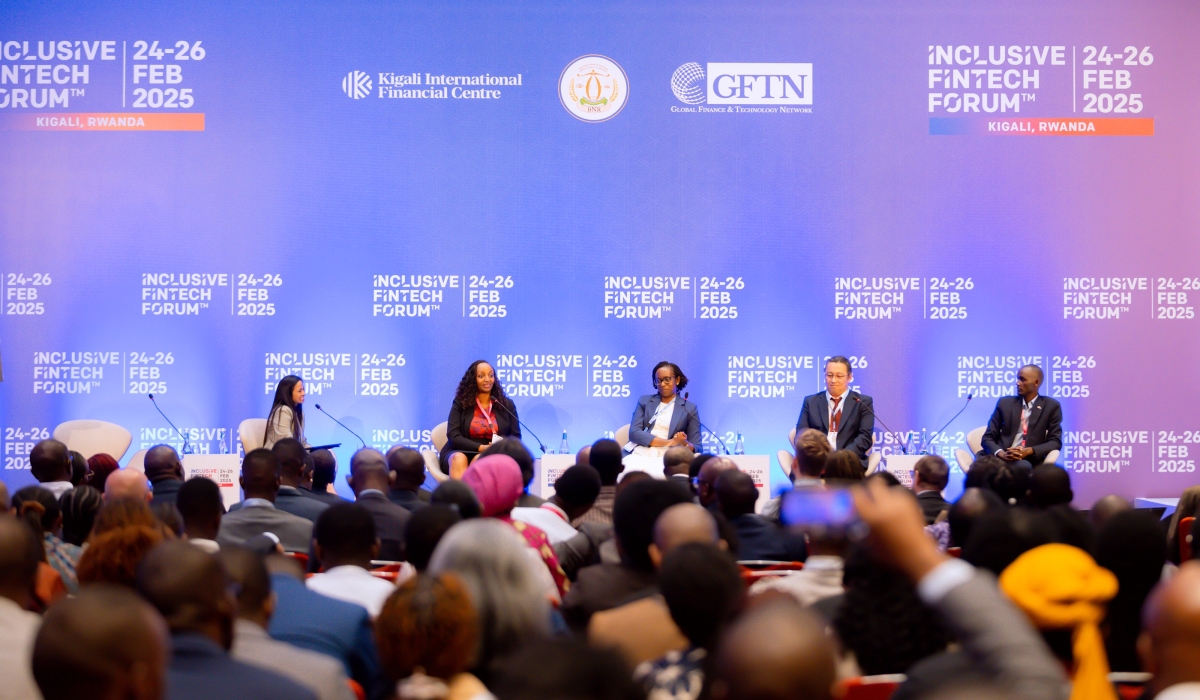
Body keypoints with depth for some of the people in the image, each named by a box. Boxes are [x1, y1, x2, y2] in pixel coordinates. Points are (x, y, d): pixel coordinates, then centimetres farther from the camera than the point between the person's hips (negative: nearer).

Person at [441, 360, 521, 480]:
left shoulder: (506, 405, 11)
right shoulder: (460, 403, 6)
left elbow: (516, 436, 9)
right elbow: (453, 436, -3)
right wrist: (481, 448, -17)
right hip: (460, 453, 0)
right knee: (458, 459, -36)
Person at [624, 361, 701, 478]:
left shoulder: (690, 408, 12)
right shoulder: (645, 401, 17)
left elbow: (696, 448, 10)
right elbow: (634, 432, 2)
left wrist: (685, 444, -17)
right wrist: (669, 442, -9)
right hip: (639, 452, 1)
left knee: (657, 474, -40)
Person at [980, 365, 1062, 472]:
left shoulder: (1051, 406, 8)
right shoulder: (1005, 403, 13)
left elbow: (1055, 442, 5)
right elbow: (988, 437, 10)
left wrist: (1029, 451, -14)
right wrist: (1001, 453, -13)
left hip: (1028, 462, -2)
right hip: (1001, 459, 2)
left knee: (1023, 466, -40)